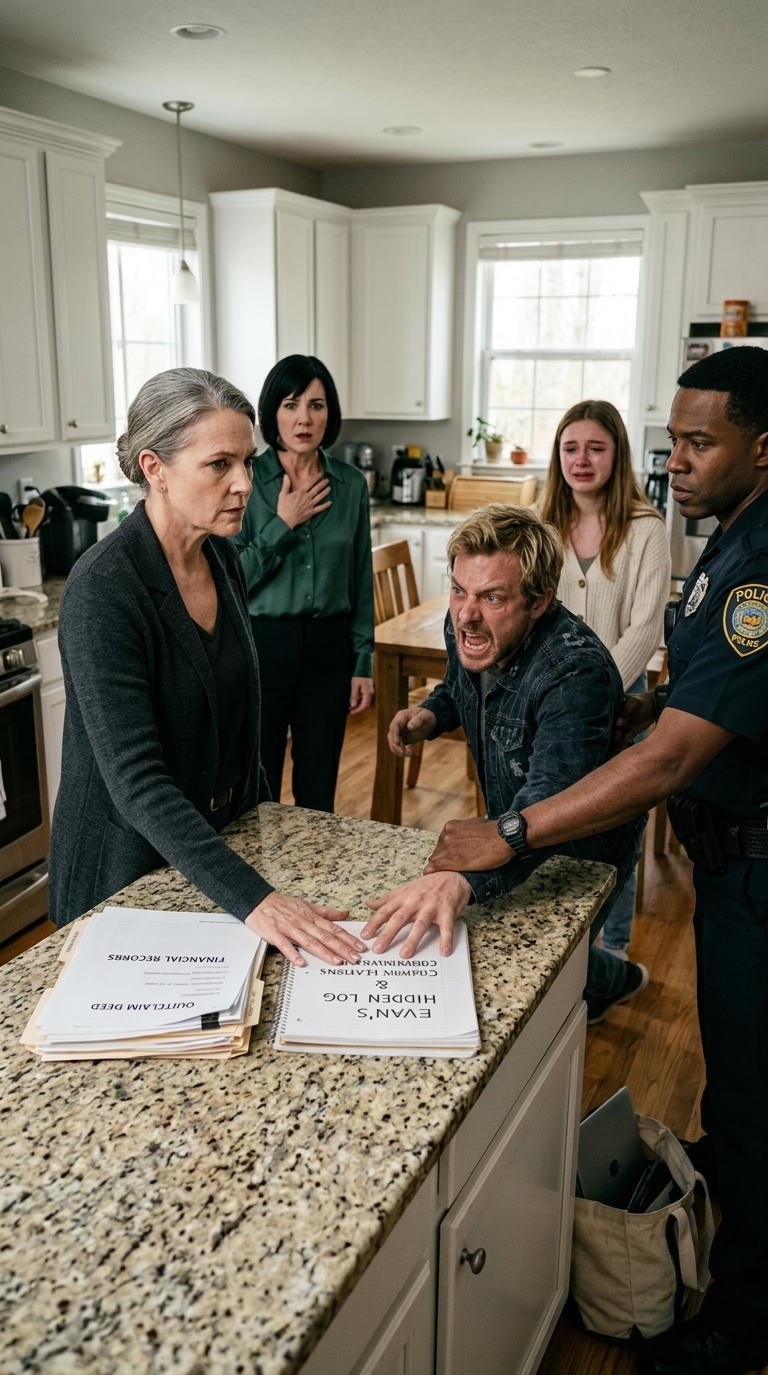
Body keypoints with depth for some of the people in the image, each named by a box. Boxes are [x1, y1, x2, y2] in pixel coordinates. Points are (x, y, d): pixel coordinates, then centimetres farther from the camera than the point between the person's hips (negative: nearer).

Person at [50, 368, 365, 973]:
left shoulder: (222, 557, -2)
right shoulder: (103, 589, -26)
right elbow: (136, 780, -31)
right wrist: (253, 898, -38)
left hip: (222, 838, 7)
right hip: (130, 862, -6)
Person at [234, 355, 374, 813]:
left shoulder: (351, 484, 2)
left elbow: (361, 582, 7)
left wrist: (363, 663, 4)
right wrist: (283, 525, -16)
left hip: (329, 648, 3)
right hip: (261, 645, -2)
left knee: (318, 792, 13)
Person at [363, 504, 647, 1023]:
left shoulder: (576, 672, -38)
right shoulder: (466, 631, -13)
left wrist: (464, 879, -67)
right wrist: (431, 715, -13)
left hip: (582, 852, -7)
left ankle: (611, 980, 31)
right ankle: (614, 980, 43)